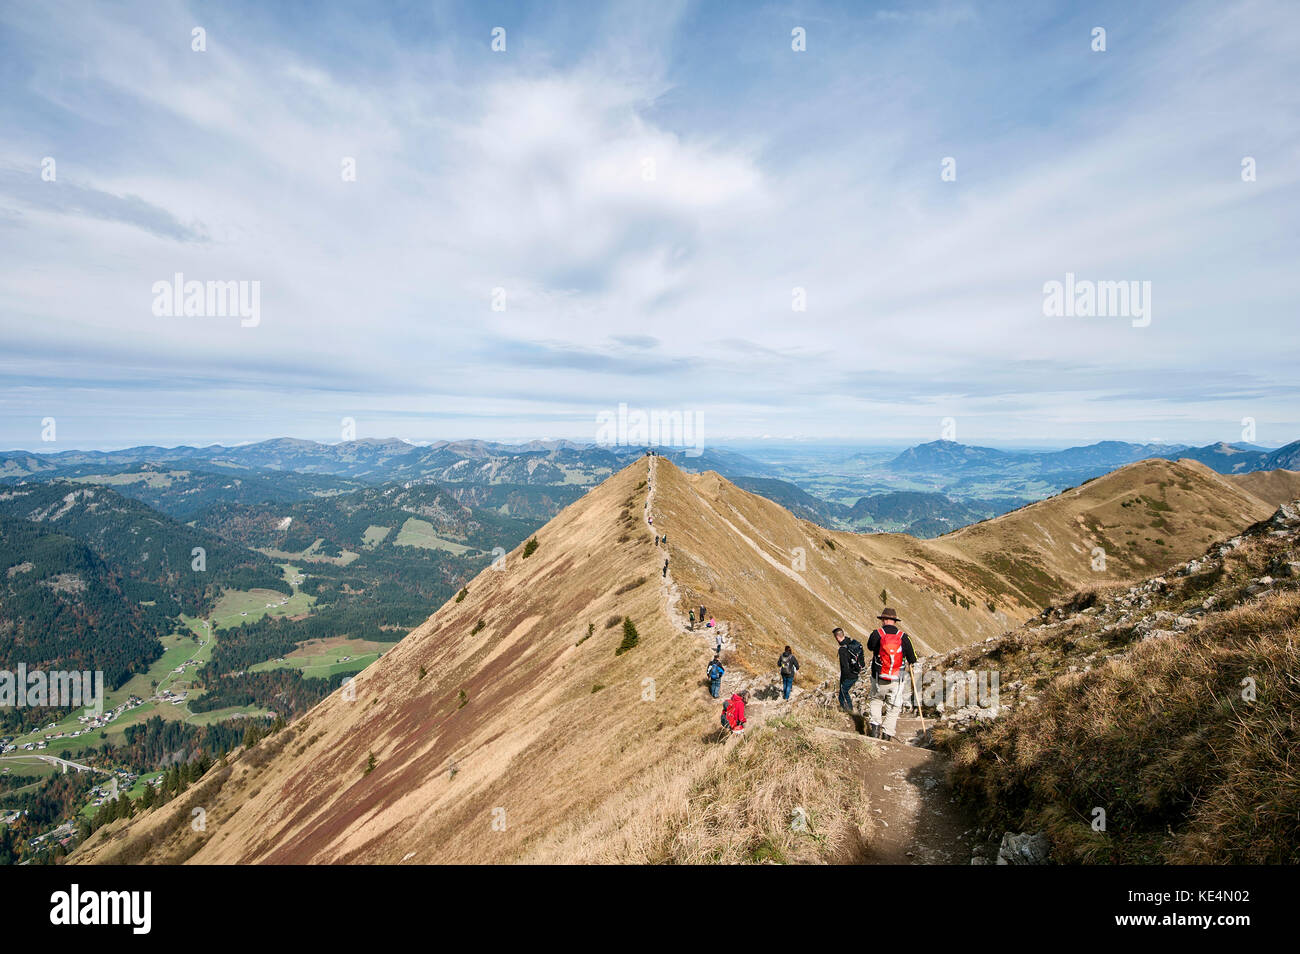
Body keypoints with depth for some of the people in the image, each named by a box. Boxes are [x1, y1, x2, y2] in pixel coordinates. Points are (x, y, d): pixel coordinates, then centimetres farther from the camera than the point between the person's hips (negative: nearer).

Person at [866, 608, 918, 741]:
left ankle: (875, 724, 9)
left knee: (876, 700, 23)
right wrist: (911, 663, 23)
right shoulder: (903, 637, -6)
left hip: (879, 679, 0)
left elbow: (870, 646, 11)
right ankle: (887, 735, 11)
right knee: (894, 708, 14)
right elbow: (912, 660, 1)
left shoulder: (877, 634, -9)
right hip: (897, 681, 0)